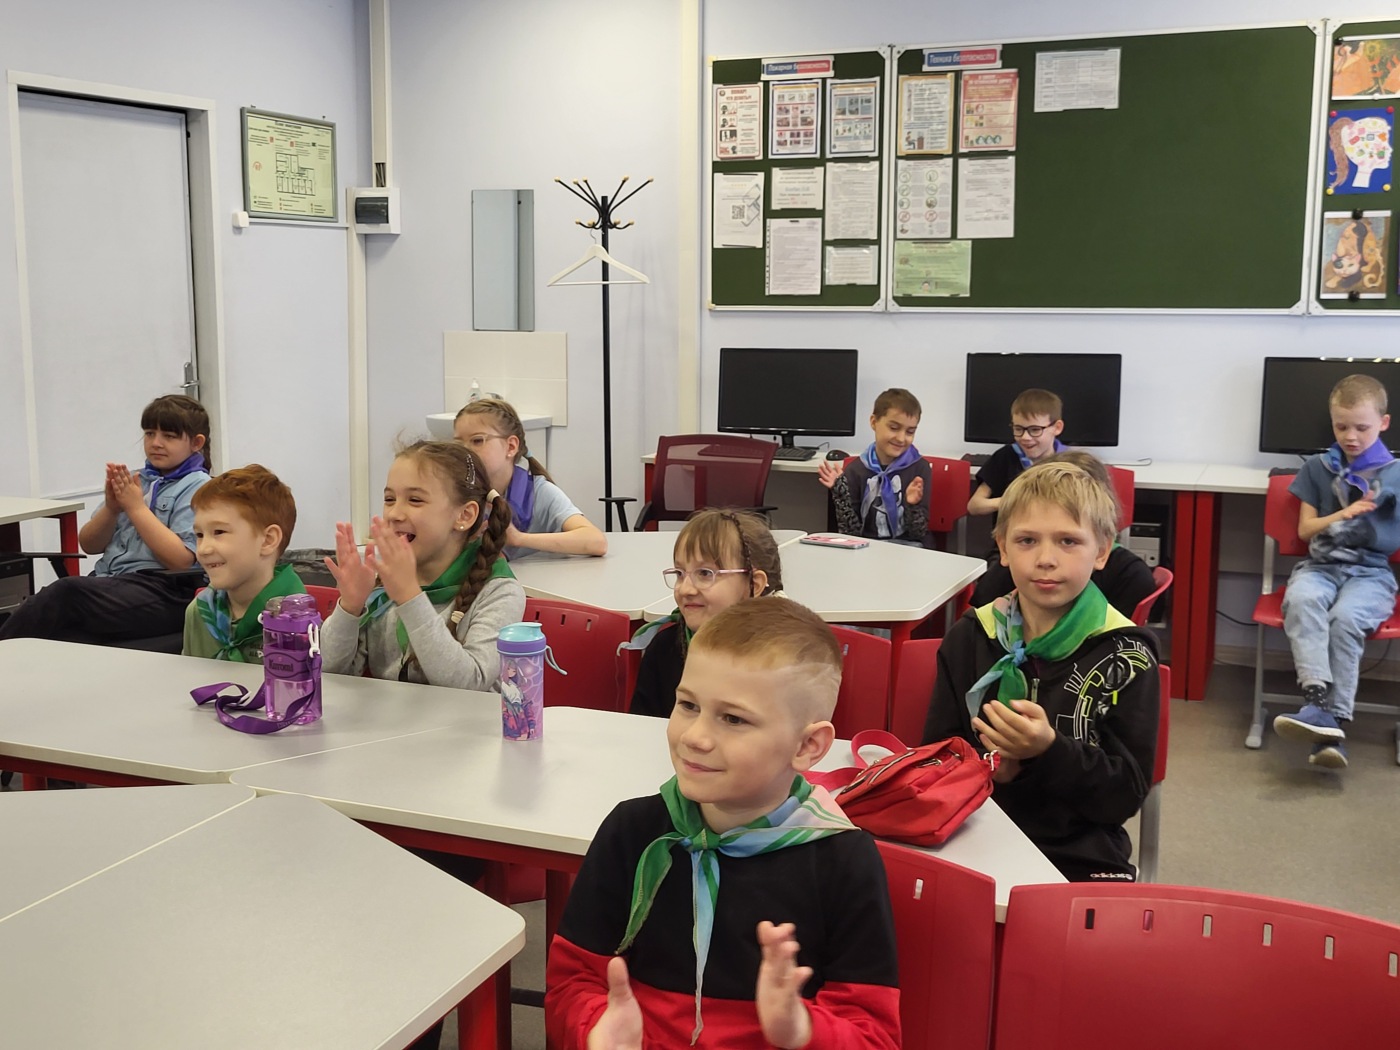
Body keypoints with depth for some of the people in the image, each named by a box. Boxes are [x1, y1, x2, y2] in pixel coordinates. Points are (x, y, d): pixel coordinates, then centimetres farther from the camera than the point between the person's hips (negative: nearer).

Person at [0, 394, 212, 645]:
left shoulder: (198, 487, 1)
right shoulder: (134, 480, 20)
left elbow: (182, 560, -12)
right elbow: (89, 545, 19)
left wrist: (136, 507, -8)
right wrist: (111, 508, -1)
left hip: (161, 592, -6)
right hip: (108, 582, 6)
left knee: (68, 591, -29)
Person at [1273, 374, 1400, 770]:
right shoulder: (1318, 468, 14)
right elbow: (1305, 530, 13)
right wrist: (1343, 514, -3)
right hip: (1320, 565, 2)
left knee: (1346, 617, -33)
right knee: (1301, 600, -34)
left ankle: (1331, 721, -33)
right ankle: (1319, 699, -46)